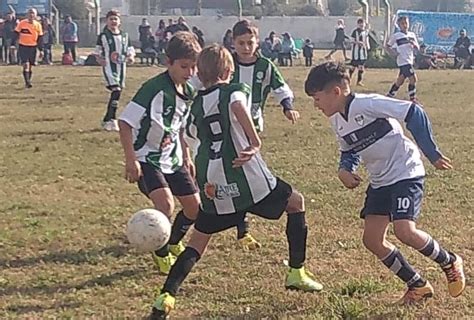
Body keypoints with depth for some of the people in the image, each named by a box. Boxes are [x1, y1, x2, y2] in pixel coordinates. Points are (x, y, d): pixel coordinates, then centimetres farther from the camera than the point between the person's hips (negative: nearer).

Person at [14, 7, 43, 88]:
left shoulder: (38, 25, 1)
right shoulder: (22, 23, -4)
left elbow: (39, 38, 7)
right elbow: (16, 34, 1)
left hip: (33, 47, 2)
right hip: (23, 47, -2)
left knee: (30, 66, 8)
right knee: (26, 65, -14)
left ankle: (28, 82, 20)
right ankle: (27, 82, -16)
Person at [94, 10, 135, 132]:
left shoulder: (125, 36, 11)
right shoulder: (103, 36, 0)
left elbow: (130, 51, 15)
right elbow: (97, 52, 8)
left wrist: (131, 57, -6)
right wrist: (99, 59, -12)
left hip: (121, 67, 5)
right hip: (109, 66, -5)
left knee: (116, 93, 11)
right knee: (116, 90, -21)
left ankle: (107, 120, 24)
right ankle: (112, 120, -16)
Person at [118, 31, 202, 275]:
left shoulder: (188, 92, 3)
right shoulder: (154, 88, -22)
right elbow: (125, 122, -23)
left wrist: (186, 158, 19)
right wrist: (130, 160, -25)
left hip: (173, 159, 8)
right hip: (147, 159, -8)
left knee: (195, 206, 8)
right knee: (165, 204, -25)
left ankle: (173, 244, 36)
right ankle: (161, 254, 1)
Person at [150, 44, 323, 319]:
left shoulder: (197, 106, 17)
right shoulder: (236, 90, 2)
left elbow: (191, 138, 25)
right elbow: (237, 105, -21)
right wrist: (255, 142, -23)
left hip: (213, 189, 4)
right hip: (248, 179, -4)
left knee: (198, 242, 18)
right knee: (296, 202, 22)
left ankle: (166, 297, 0)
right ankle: (297, 273, 23)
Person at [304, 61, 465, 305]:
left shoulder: (368, 104, -21)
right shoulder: (337, 121, 5)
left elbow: (414, 113, -21)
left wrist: (432, 154, -17)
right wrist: (344, 169, -3)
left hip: (406, 173, -9)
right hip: (380, 181, 9)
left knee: (404, 231, -23)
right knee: (371, 240, 2)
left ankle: (449, 262, 6)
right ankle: (418, 285, 17)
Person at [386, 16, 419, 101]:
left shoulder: (412, 35, 12)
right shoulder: (396, 36, -4)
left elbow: (417, 48, 13)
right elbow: (387, 46, 3)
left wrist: (414, 44, -9)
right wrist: (393, 52, -14)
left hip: (410, 61, 7)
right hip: (403, 61, -7)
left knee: (400, 81, 13)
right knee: (413, 78, -16)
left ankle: (389, 96, 25)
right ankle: (413, 99, -9)